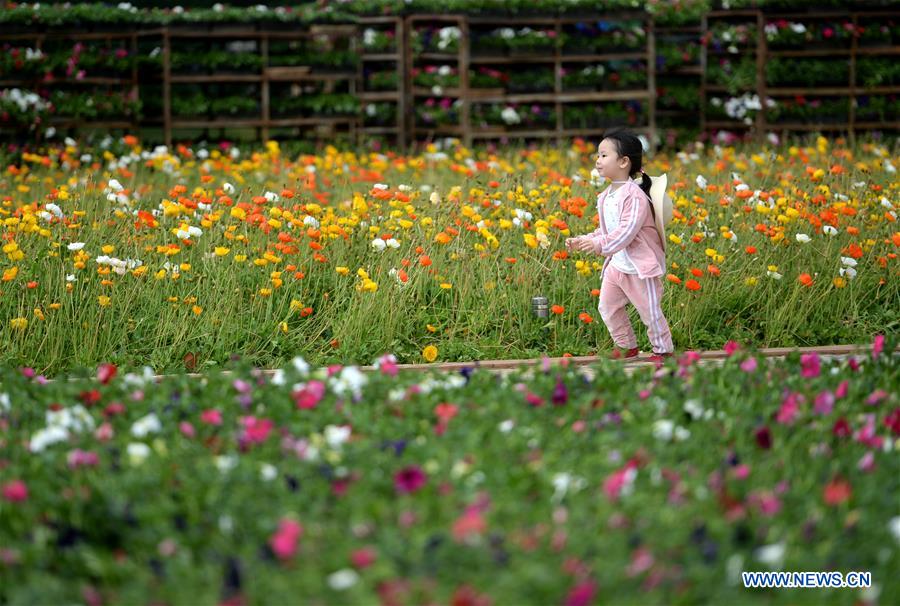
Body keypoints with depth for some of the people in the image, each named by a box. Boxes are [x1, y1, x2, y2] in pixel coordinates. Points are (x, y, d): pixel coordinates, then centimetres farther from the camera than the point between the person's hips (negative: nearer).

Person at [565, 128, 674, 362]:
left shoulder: (634, 195, -21)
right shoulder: (606, 196, 7)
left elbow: (627, 230, -31)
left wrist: (601, 245, -41)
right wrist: (584, 240, 4)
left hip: (640, 266, -9)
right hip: (616, 264, 9)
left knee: (650, 312, 2)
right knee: (607, 307, 11)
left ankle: (663, 349, 19)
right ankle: (627, 346, 28)